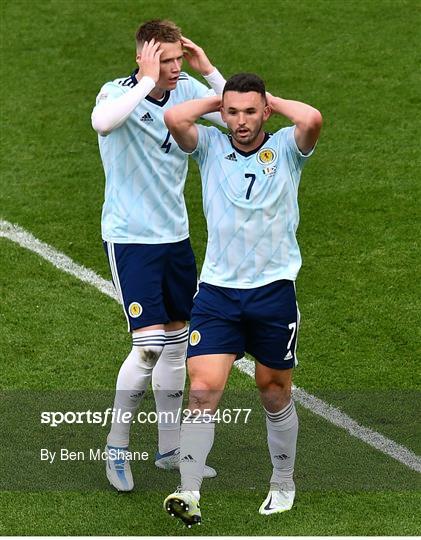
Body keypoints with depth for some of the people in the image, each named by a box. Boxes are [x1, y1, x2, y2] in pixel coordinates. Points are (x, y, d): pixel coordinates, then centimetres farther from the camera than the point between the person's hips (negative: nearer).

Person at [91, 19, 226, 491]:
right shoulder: (118, 93, -16)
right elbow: (102, 121, -40)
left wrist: (208, 70, -12)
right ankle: (116, 447, 6)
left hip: (175, 235, 6)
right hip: (129, 237, -6)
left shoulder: (187, 89, 0)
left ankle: (169, 449, 25)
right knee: (149, 344, -13)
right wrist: (148, 80, -33)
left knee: (176, 341, 12)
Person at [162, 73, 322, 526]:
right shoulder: (210, 147, 4)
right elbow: (174, 118, -15)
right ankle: (190, 494, -15)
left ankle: (283, 484, 31)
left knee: (274, 394, 12)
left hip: (274, 289, 0)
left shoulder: (286, 148, 0)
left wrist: (273, 101, -5)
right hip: (217, 290, 0)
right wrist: (216, 100, 0)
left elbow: (312, 119, -22)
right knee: (203, 390, -13)